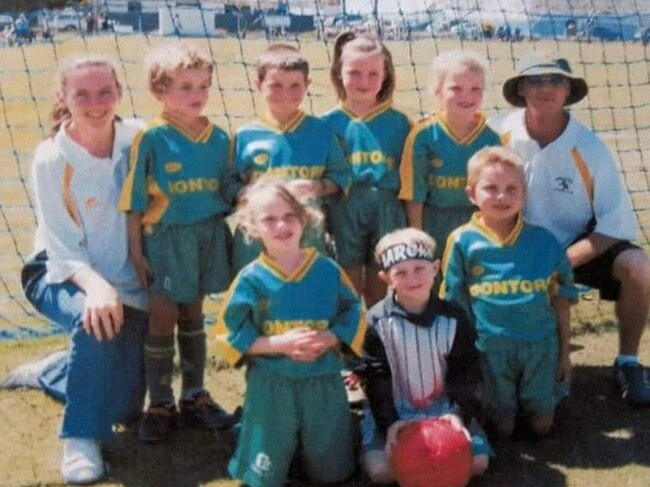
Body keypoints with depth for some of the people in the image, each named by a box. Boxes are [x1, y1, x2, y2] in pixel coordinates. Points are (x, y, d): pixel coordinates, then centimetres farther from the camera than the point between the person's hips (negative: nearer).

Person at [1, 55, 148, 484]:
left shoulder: (137, 140, -11)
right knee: (96, 323, -39)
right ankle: (81, 437, -20)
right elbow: (64, 250, -19)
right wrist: (96, 286, -39)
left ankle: (48, 373, 35)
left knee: (126, 405, 6)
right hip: (62, 276, -4)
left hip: (128, 282, 4)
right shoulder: (51, 159, -18)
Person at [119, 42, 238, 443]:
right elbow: (134, 202, -8)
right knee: (162, 318, 2)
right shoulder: (151, 138, -10)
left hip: (210, 235, 4)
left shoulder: (219, 138, 3)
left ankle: (195, 395, 28)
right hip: (166, 237, -4)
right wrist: (136, 251, -8)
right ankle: (160, 403, 15)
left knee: (193, 314, 17)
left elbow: (230, 191, 10)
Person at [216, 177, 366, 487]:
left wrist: (329, 339, -15)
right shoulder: (251, 278, -8)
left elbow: (354, 316, 4)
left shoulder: (328, 270, -2)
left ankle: (305, 446, 43)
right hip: (270, 386, -2)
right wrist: (279, 343, -18)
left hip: (323, 384, 2)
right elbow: (230, 335, -7)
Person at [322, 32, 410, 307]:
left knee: (378, 294, 11)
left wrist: (410, 228, 3)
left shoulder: (399, 123, 5)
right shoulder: (329, 123, 2)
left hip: (387, 213, 1)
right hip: (344, 211, -1)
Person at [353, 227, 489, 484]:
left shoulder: (454, 318, -3)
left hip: (443, 409, 2)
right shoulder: (376, 322, -8)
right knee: (381, 469, -22)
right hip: (393, 412, -2)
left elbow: (465, 372, -2)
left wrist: (460, 413, -17)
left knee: (477, 462, -14)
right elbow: (375, 378, -9)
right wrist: (389, 422, -20)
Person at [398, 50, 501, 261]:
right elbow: (414, 188, -6)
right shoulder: (424, 134, -10)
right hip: (434, 221, -2)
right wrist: (415, 231, -5)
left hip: (477, 223, 2)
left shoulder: (490, 137, -4)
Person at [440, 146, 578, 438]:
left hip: (541, 345, 2)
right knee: (502, 428, 7)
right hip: (490, 348, -2)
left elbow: (561, 300, 6)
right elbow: (454, 304, 1)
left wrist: (565, 352, 7)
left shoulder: (544, 241, 0)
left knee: (541, 426, 10)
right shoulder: (463, 242, -6)